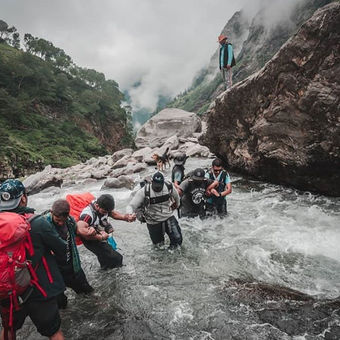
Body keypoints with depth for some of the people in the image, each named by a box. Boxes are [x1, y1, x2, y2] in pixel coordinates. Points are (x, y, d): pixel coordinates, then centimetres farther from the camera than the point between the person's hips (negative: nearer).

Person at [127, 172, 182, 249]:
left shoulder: (169, 186, -15)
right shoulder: (144, 191, -24)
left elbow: (176, 196, 8)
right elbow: (131, 206, -25)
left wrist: (176, 205, 25)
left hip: (168, 218, 2)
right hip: (153, 222, -1)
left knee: (177, 239, -5)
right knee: (159, 245, 11)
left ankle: (173, 246, 30)